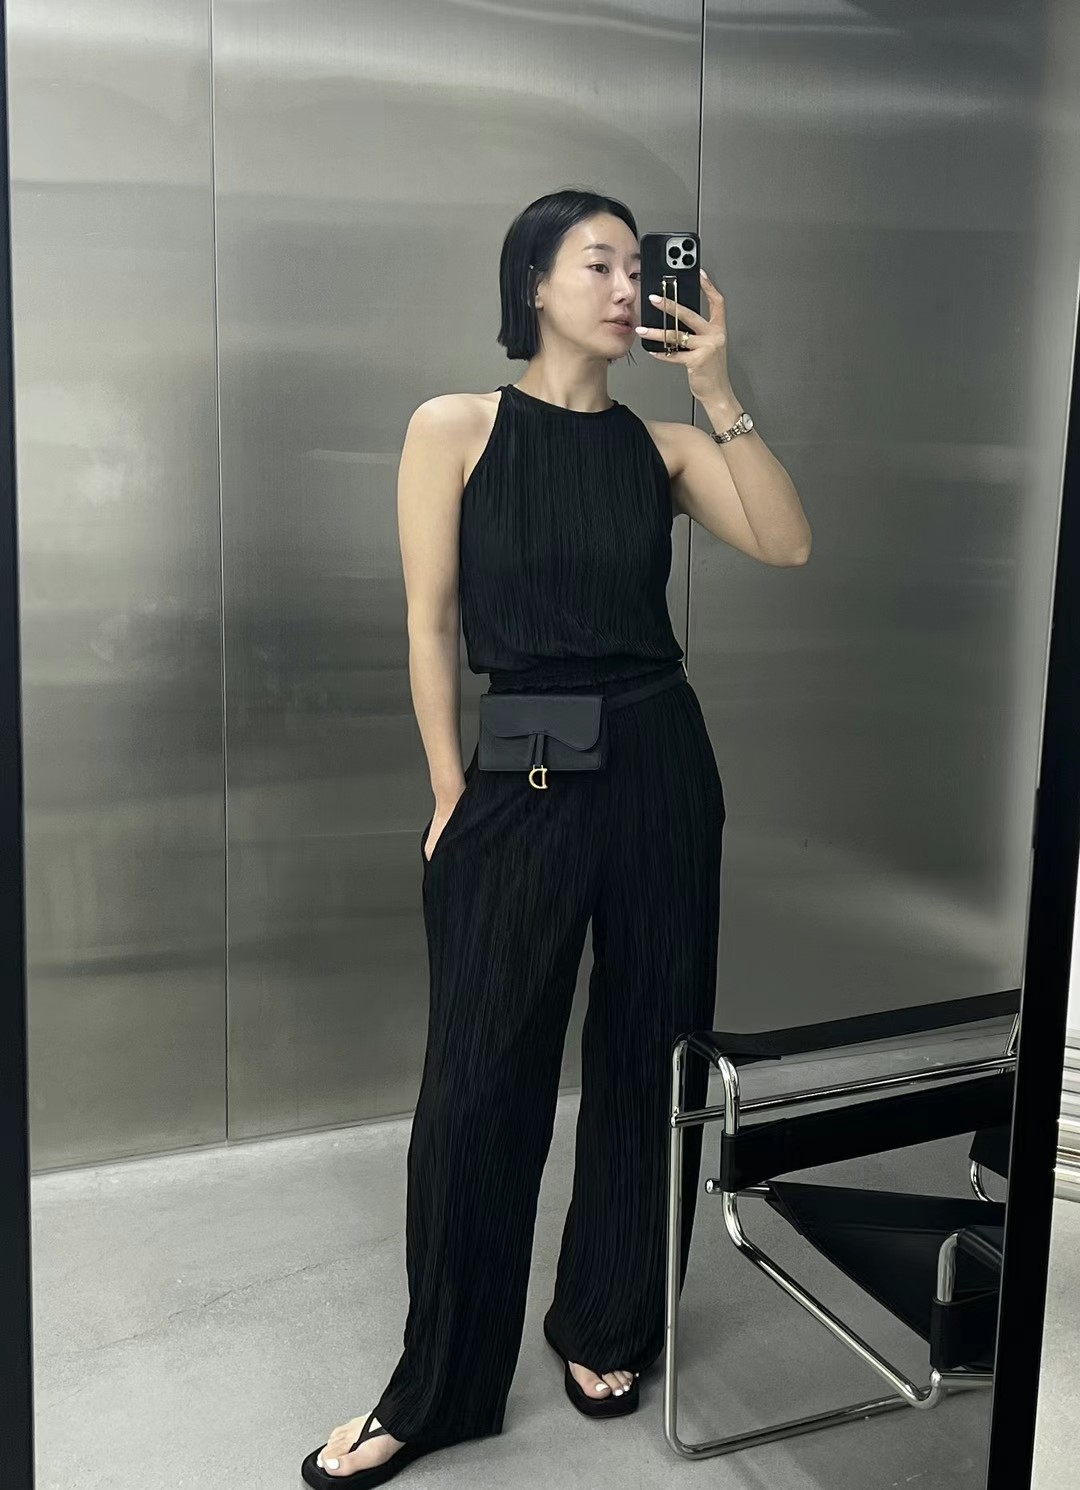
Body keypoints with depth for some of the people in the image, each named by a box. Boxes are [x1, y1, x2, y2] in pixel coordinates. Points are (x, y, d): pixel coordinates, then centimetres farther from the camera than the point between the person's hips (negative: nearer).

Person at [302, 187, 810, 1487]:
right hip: (521, 778, -3)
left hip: (660, 767, 3)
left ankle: (606, 1327, 33)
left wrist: (716, 391, -11)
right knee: (480, 1079, 1)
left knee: (646, 1055, 11)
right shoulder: (454, 429, -2)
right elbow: (431, 624, -3)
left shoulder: (660, 445, 6)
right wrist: (451, 791, -5)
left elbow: (787, 544, -8)